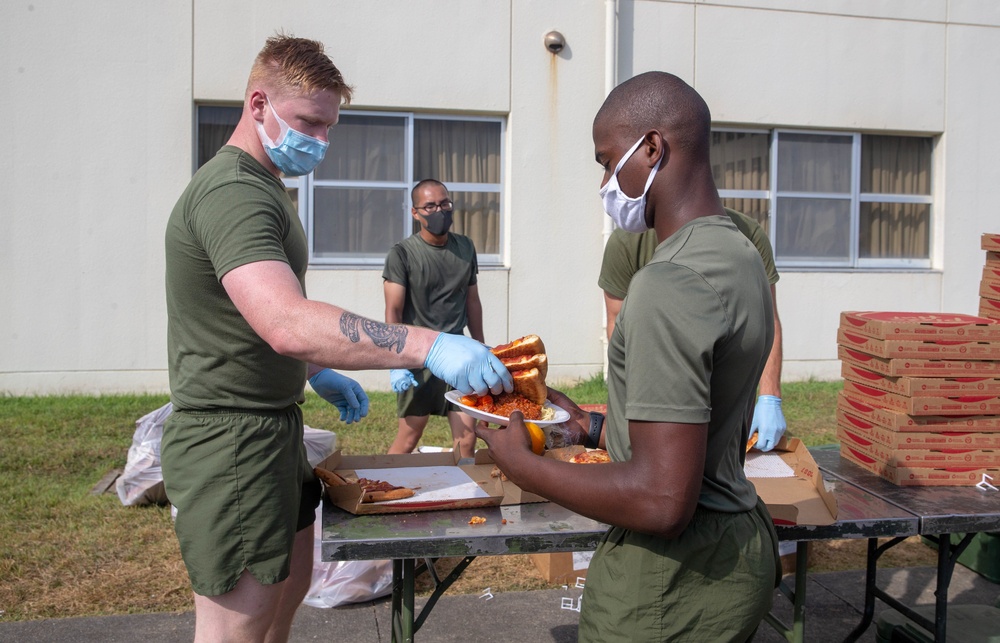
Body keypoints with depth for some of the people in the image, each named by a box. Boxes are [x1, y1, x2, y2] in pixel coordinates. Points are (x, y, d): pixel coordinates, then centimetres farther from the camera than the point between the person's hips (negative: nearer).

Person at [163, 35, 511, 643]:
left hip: (273, 424, 10)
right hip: (231, 438, -10)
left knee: (292, 583, 22)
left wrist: (316, 373, 15)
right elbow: (288, 324, -38)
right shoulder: (233, 192, -21)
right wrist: (428, 345, -43)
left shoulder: (262, 185, 15)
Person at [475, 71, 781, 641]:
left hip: (676, 584, -9)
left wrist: (521, 464, -17)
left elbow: (662, 501, -29)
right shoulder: (743, 256, 7)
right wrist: (592, 426, 15)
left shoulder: (670, 285, -25)